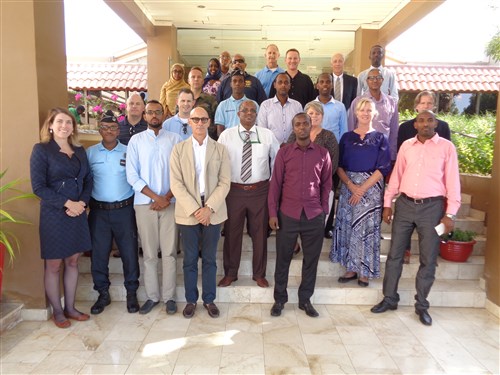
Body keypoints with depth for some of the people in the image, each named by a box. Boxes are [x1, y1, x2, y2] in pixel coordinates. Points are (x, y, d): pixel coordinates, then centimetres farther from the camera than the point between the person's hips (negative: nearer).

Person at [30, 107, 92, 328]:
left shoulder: (79, 151, 10)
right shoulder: (41, 150, -5)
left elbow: (88, 180, 9)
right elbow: (38, 186, -12)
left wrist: (82, 203, -9)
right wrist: (67, 203, -17)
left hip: (78, 214, 5)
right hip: (53, 214, -5)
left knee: (72, 262, 12)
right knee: (53, 265, 6)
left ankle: (70, 307, 26)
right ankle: (57, 311, 22)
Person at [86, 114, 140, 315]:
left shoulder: (128, 152, 0)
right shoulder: (90, 152, 4)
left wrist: (136, 203, -6)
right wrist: (85, 202, -4)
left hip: (124, 210, -1)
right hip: (98, 211, 1)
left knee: (129, 253, 4)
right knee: (98, 254, 8)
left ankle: (131, 293, 21)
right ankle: (103, 294, 26)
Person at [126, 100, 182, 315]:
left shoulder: (174, 139, 4)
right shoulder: (136, 140, 5)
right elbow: (132, 176, -1)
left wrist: (167, 197, -10)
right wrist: (156, 197, -9)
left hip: (170, 202, 0)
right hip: (144, 203, 1)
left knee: (169, 252, 4)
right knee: (149, 253, 7)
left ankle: (169, 296, 16)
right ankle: (152, 296, 20)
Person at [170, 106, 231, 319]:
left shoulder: (220, 149, 3)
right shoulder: (179, 149, 2)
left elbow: (224, 182, -2)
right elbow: (176, 184, -5)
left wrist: (209, 208, -12)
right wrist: (195, 209, -13)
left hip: (213, 211, 0)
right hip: (188, 212, 0)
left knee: (209, 258, 11)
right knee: (190, 259, 10)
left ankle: (209, 299, 26)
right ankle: (191, 300, 26)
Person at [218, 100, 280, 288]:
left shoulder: (267, 135, 2)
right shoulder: (226, 135, -1)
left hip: (260, 190, 1)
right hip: (234, 190, 0)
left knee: (260, 232, 10)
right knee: (232, 232, 10)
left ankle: (259, 274, 28)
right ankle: (230, 273, 29)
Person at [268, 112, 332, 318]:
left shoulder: (323, 153, 4)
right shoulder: (284, 152, 1)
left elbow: (326, 184, 10)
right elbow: (275, 183, 1)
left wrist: (324, 210, 6)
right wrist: (273, 212, -4)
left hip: (314, 216, 1)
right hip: (288, 214, -1)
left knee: (311, 259, 10)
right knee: (283, 258, 8)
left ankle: (305, 299, 27)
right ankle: (280, 299, 25)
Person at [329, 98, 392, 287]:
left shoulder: (380, 139, 3)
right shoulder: (347, 137, 8)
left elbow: (383, 169, -5)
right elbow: (339, 166, 4)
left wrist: (362, 189, -13)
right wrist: (352, 186, -12)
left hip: (371, 188, -2)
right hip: (348, 187, 2)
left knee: (367, 228, 0)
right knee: (347, 227, 4)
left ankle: (365, 272, 14)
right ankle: (351, 268, 18)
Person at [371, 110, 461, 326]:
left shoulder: (447, 147, 0)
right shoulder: (406, 146, 8)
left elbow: (452, 182, -3)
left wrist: (450, 213, -8)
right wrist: (387, 203, 7)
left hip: (432, 206, -2)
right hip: (405, 204, 3)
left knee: (428, 258, 5)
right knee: (395, 253, 7)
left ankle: (421, 305, 21)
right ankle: (390, 298, 21)